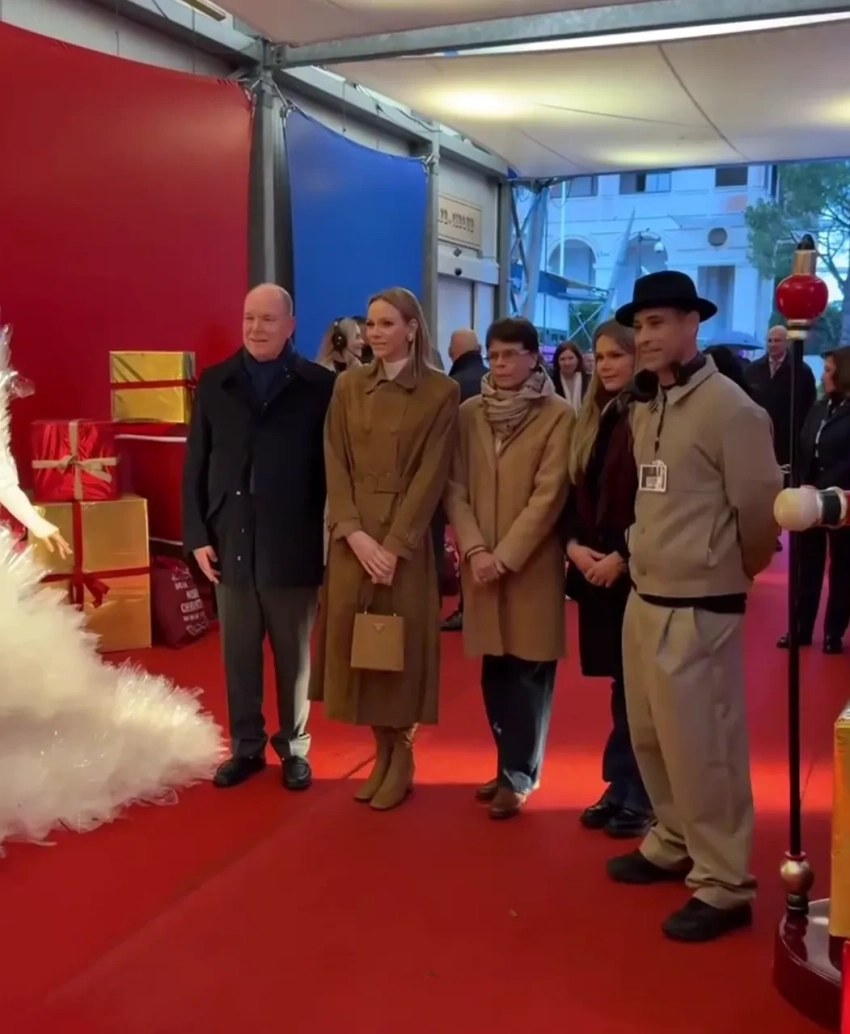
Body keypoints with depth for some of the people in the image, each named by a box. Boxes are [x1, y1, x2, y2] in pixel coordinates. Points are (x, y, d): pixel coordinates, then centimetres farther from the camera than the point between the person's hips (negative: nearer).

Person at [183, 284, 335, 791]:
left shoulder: (320, 385, -3)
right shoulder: (215, 383, 6)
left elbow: (334, 467, -4)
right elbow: (196, 465, 7)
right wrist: (198, 534, 1)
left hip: (292, 546, -3)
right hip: (232, 544, 3)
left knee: (294, 656, 10)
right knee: (238, 655, 12)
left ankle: (294, 747, 26)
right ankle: (247, 746, 27)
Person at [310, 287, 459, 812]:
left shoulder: (441, 392, -3)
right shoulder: (348, 386, 7)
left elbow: (431, 475, -8)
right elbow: (335, 465, 2)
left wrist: (393, 544, -15)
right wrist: (354, 532, -11)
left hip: (406, 537, -3)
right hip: (352, 536, 4)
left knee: (401, 642, 3)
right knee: (357, 642, 7)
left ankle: (402, 759, 20)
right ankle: (383, 753, 22)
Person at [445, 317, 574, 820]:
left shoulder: (559, 416, -7)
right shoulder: (470, 413, 6)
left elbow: (549, 495, -12)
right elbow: (456, 487, 3)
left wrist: (506, 555, -16)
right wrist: (474, 548, -10)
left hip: (532, 564, -4)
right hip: (482, 562, 4)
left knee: (529, 671, 3)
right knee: (496, 670, 11)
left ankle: (520, 774, 15)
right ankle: (510, 764, 25)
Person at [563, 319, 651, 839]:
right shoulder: (592, 420, 13)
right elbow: (575, 491, 13)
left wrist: (621, 558, -15)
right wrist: (574, 545, -2)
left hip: (637, 572, -6)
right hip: (594, 570, 6)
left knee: (637, 687, 2)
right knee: (620, 686, 13)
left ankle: (640, 797, 15)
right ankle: (620, 787, 23)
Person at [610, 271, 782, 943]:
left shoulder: (729, 408, -14)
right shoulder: (646, 407, 9)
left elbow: (760, 508, -10)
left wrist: (731, 571, 4)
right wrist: (641, 558, 10)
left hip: (698, 609, -8)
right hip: (643, 599, 8)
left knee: (701, 747, 1)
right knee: (650, 737, 19)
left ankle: (724, 885, 18)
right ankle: (673, 843, 39)